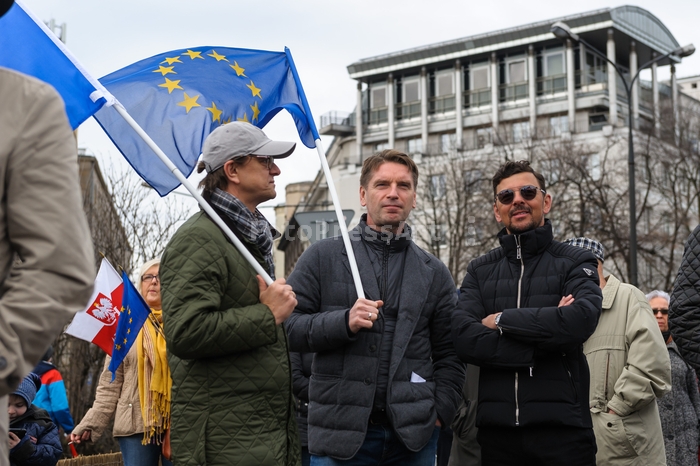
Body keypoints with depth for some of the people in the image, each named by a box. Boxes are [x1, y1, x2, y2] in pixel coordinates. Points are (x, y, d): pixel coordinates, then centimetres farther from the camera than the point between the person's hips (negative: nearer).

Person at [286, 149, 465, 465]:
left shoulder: (434, 273, 11)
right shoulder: (323, 257, 3)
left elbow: (448, 354, 13)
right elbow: (286, 327, -3)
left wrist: (441, 410, 1)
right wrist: (344, 322, -16)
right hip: (341, 433, -2)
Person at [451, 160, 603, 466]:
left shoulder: (575, 263, 4)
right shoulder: (479, 271, 11)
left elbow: (581, 320, -17)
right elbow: (464, 339, -5)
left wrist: (501, 320, -7)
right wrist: (542, 343, -13)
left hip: (561, 427, -2)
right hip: (496, 429, 2)